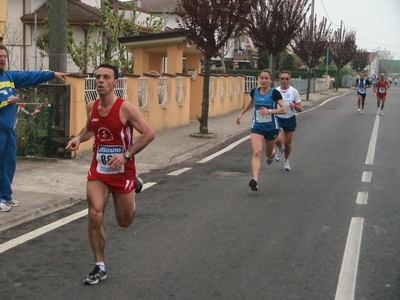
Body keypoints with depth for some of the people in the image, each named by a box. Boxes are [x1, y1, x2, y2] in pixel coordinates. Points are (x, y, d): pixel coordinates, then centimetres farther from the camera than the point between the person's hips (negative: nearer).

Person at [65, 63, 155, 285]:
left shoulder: (125, 108, -19)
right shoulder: (92, 107, -2)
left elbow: (149, 134, -18)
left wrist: (126, 155, -26)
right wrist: (79, 138, -3)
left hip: (123, 172, -3)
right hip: (99, 170, 3)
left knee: (125, 222, 11)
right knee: (94, 215, -14)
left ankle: (132, 190, 47)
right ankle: (100, 267, 2)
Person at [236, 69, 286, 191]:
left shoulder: (274, 93, -11)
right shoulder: (254, 92, 1)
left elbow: (283, 110, -17)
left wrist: (270, 111, -30)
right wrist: (241, 113, 26)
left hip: (271, 127, -1)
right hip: (257, 127, 1)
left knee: (269, 153, 18)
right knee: (256, 152, -17)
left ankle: (271, 154, 58)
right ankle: (255, 180, -26)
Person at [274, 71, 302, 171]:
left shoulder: (294, 91, -6)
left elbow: (300, 109, -5)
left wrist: (294, 106, -24)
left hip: (290, 119, 0)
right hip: (278, 119, 0)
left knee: (288, 142, 6)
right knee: (278, 139, -21)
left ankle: (286, 161, 33)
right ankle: (280, 149, 17)